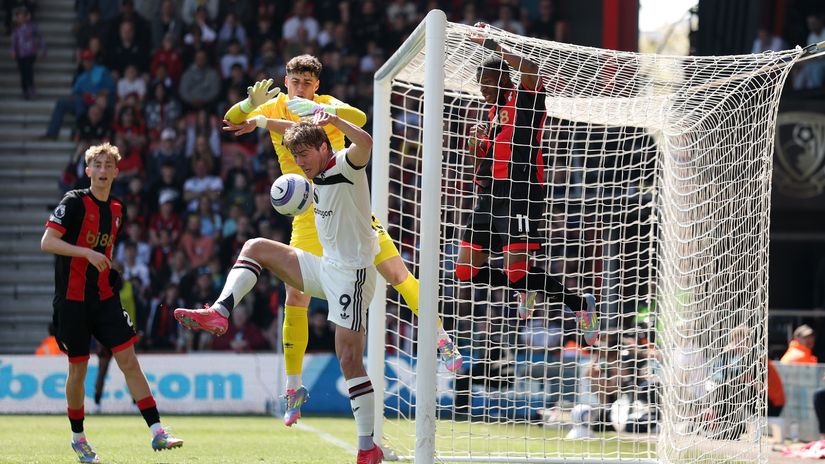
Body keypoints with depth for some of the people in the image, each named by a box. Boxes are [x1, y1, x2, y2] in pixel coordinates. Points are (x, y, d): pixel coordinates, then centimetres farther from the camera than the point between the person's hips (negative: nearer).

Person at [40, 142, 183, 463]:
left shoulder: (116, 210, 11)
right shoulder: (74, 202, -8)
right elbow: (46, 242, -15)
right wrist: (87, 253, -24)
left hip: (104, 298, 5)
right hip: (72, 300, -5)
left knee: (129, 360, -5)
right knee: (78, 368, 3)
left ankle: (157, 432, -10)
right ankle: (77, 436, 21)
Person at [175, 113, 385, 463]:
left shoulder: (346, 165, -14)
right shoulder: (319, 173, 10)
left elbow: (365, 143, -38)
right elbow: (295, 130, 29)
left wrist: (334, 120, -41)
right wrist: (261, 121, 27)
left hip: (352, 275, -9)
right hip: (327, 267, 9)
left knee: (350, 360, -13)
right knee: (255, 247, 13)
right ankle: (219, 313, -1)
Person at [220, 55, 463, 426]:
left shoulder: (327, 105, -7)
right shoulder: (274, 108, 1)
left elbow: (359, 118, -27)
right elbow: (231, 122, -7)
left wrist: (321, 110, -45)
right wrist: (252, 103, -28)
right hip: (308, 220, 2)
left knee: (398, 273, -9)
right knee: (295, 298, -3)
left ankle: (443, 341, 2)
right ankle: (293, 388, 7)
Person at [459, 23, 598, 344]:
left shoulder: (525, 99, -5)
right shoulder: (495, 111, 21)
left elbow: (530, 69, -28)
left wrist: (491, 45, -21)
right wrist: (477, 145, 6)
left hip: (518, 196, -9)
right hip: (488, 196, 9)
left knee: (518, 271, -16)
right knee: (466, 270, 8)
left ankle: (581, 305, 1)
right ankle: (525, 291, 30)